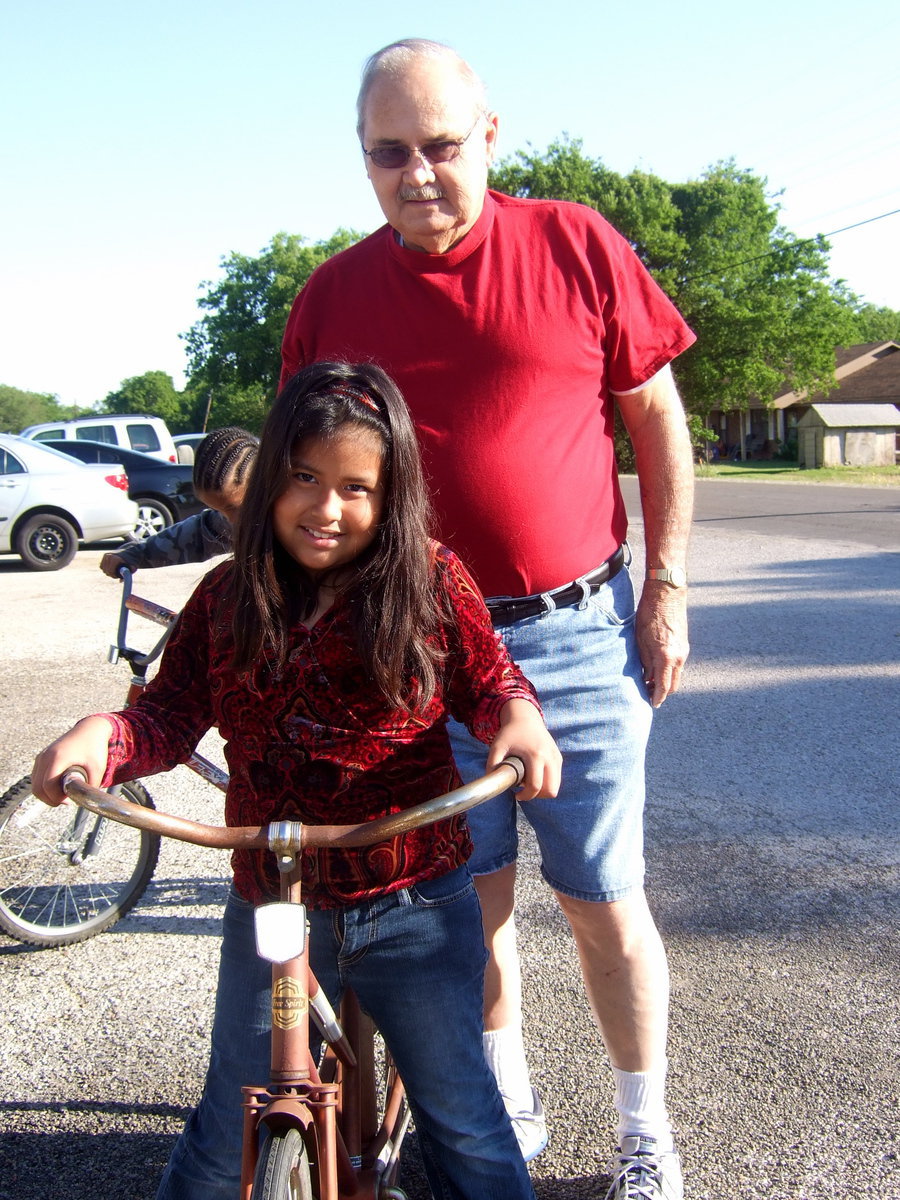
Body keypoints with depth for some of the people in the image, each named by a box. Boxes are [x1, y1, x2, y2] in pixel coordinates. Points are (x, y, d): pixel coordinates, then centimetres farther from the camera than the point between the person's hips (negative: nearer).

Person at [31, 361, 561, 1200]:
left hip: (415, 909, -1)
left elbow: (487, 681, 3)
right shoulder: (228, 596, 0)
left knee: (460, 1120, 11)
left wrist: (516, 714, -20)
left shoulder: (429, 581, -5)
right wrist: (105, 734, -21)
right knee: (230, 1130, 16)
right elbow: (171, 714, 1)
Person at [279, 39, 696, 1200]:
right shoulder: (332, 297, 3)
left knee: (604, 903, 6)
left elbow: (657, 418, 4)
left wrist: (666, 585, 1)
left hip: (578, 635, -2)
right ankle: (505, 1103, 35)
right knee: (472, 898, 13)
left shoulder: (578, 246, -3)